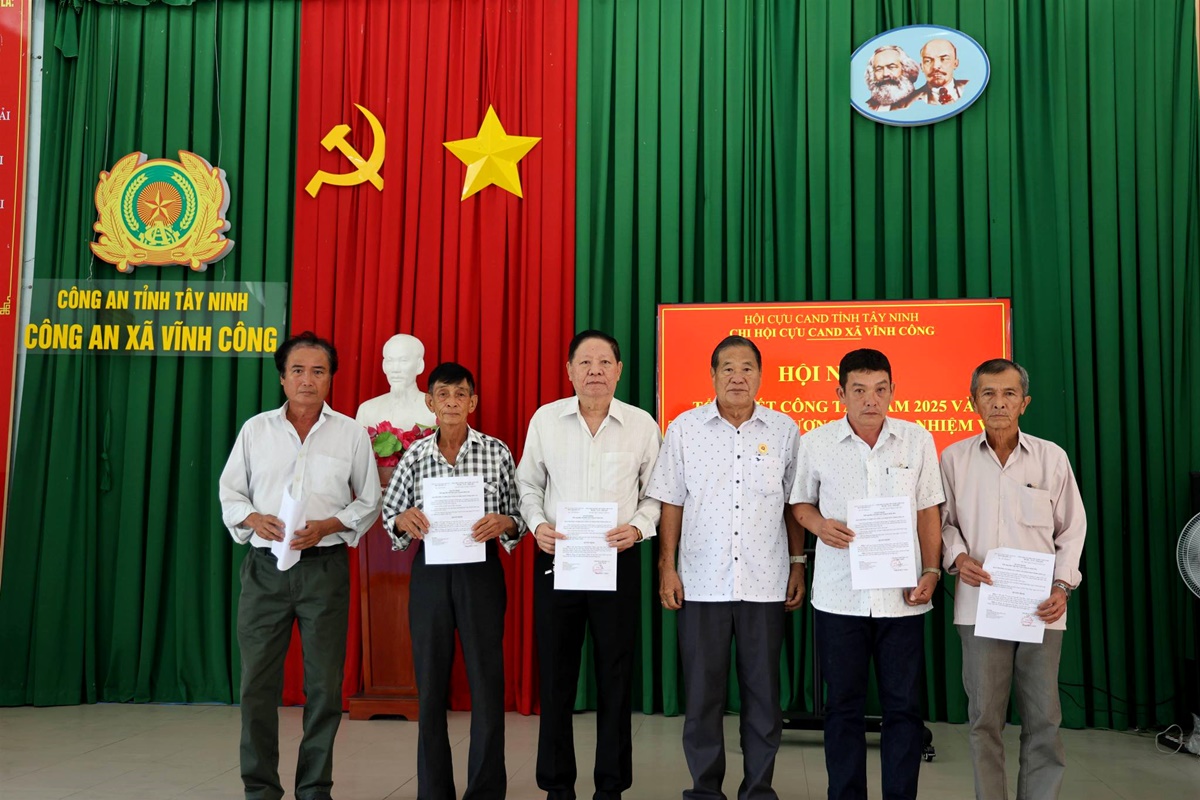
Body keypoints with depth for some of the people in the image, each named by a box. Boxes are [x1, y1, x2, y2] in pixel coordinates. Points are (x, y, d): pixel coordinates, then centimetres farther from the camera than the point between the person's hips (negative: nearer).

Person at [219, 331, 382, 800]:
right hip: (265, 567, 1)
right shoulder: (256, 429, 6)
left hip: (324, 568, -1)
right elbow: (229, 492, 11)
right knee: (258, 683, 3)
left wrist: (328, 526, -10)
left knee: (324, 686, 4)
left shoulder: (351, 433, 3)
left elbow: (369, 502, 6)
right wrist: (251, 518, -9)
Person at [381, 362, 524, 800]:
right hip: (430, 572, 2)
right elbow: (388, 514, 10)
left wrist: (504, 523, -19)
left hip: (481, 571, -2)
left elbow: (519, 515, 2)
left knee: (487, 679, 1)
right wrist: (403, 520, -11)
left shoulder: (497, 452, -1)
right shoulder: (414, 456, 3)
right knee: (430, 681, 8)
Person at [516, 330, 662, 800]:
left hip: (618, 560, 0)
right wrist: (538, 524, -8)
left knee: (615, 676, 7)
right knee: (556, 674, 8)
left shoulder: (642, 425, 0)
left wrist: (637, 527, -11)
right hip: (555, 558, 1)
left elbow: (654, 494, 6)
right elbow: (527, 484, 9)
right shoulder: (545, 419, 1)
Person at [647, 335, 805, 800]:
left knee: (763, 693, 8)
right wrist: (667, 567, 0)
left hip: (765, 584, 1)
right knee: (702, 693, 7)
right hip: (701, 582, 0)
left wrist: (798, 565, 6)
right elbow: (671, 502, 4)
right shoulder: (684, 428, 2)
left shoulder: (784, 430, 4)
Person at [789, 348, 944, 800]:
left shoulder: (918, 440, 2)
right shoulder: (816, 443, -1)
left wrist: (931, 571, -1)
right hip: (838, 596, 0)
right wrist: (819, 524, -10)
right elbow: (800, 503, 11)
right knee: (843, 706, 9)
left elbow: (928, 512, 8)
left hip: (902, 597, 1)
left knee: (903, 706, 6)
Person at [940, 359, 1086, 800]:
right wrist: (956, 556, -9)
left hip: (1039, 608, 0)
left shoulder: (1052, 457, 2)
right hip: (979, 604, 0)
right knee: (984, 718, 7)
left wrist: (1062, 586, -3)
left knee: (1043, 719, 5)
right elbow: (943, 521, 10)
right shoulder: (955, 458, 3)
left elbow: (1071, 530, 7)